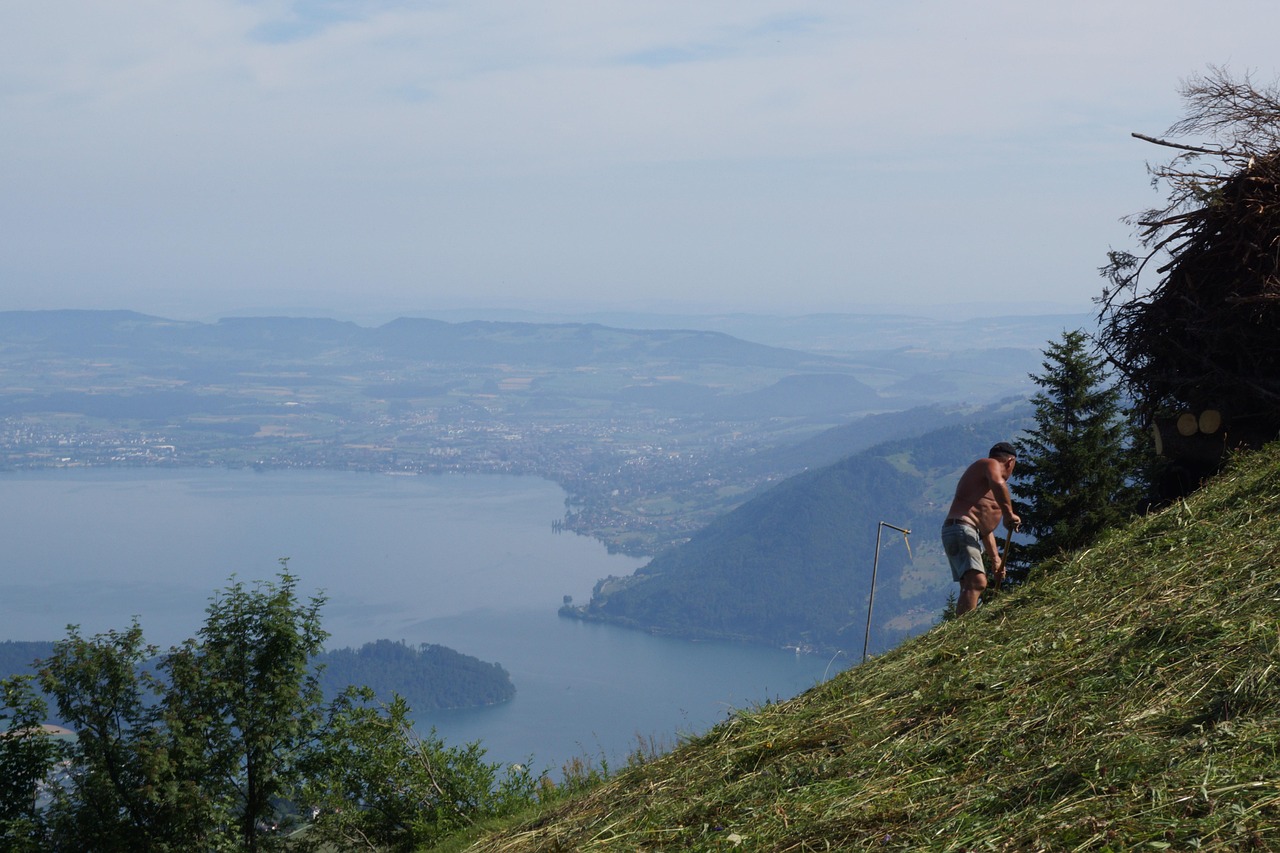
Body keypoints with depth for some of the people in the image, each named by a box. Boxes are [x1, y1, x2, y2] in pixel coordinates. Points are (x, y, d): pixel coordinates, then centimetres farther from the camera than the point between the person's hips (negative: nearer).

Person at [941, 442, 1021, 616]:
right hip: (962, 529, -11)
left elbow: (986, 527, 32)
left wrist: (995, 558, 29)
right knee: (977, 582, -25)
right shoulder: (991, 464, 2)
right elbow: (998, 484, -25)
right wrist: (1009, 514, -19)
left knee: (968, 587, 14)